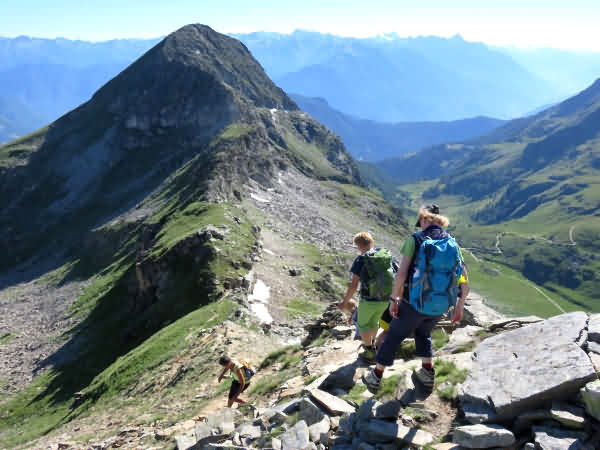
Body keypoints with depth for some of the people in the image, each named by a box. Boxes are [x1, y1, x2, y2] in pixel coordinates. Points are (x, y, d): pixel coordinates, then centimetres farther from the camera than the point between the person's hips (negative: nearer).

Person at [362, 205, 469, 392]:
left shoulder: (415, 240, -10)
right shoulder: (452, 244, 3)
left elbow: (401, 274, -18)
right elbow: (465, 282, 3)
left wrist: (394, 300, -8)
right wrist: (460, 307, 14)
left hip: (414, 303, -4)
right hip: (440, 306, 4)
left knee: (394, 336, 17)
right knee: (423, 333, 33)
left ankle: (375, 377, 28)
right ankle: (428, 374, 30)